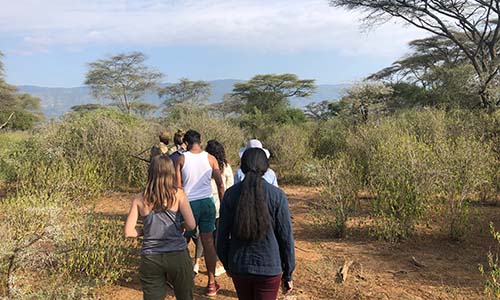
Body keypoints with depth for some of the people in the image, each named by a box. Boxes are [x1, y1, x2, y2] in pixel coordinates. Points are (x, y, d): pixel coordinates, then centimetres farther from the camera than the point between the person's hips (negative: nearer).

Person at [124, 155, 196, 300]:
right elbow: (191, 225, -11)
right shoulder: (178, 194, -7)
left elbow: (128, 232, -1)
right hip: (177, 255, -1)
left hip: (150, 259, 2)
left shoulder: (140, 199, 0)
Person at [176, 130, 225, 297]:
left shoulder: (182, 159, -2)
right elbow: (220, 184, 0)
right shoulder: (210, 158, 1)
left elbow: (178, 186, -3)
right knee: (208, 242, 6)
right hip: (207, 202, 2)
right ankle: (211, 283, 12)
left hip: (189, 203, -2)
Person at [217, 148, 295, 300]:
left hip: (239, 266, 3)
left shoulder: (231, 194, -6)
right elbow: (286, 237, -9)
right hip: (270, 268, -2)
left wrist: (227, 265, 15)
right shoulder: (277, 195, -12)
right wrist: (288, 275, 3)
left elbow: (222, 235, -1)